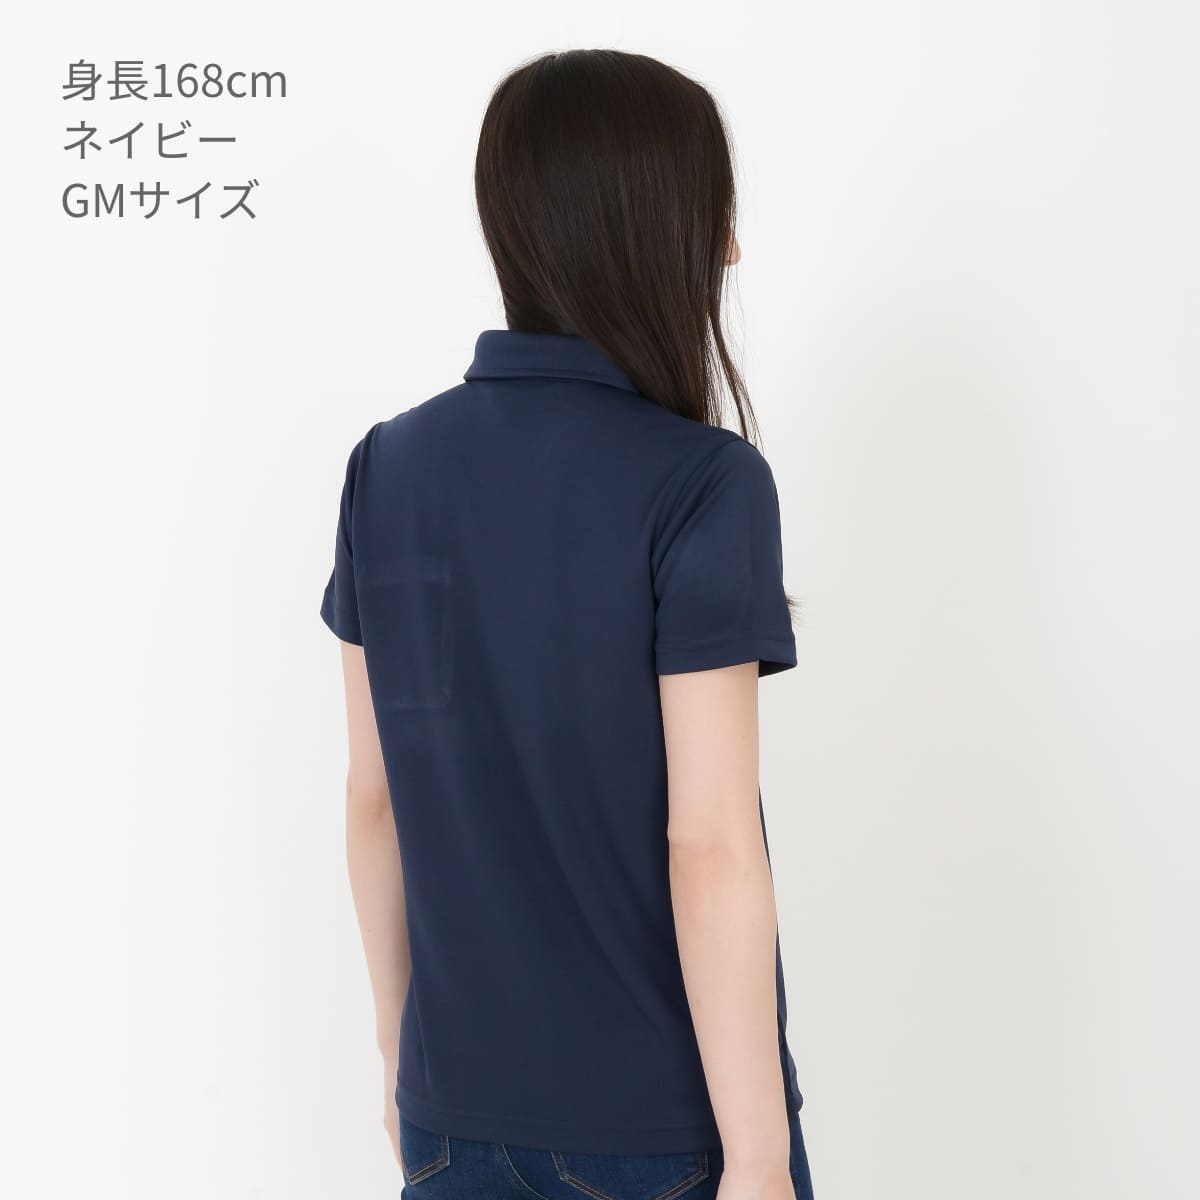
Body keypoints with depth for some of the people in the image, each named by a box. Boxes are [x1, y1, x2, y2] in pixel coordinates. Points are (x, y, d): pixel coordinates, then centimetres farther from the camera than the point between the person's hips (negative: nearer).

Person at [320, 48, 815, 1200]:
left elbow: (372, 795, 4)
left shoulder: (388, 468, -2)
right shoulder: (702, 487, -18)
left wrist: (399, 1040, 15)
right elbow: (708, 845, -20)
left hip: (456, 1105, 5)